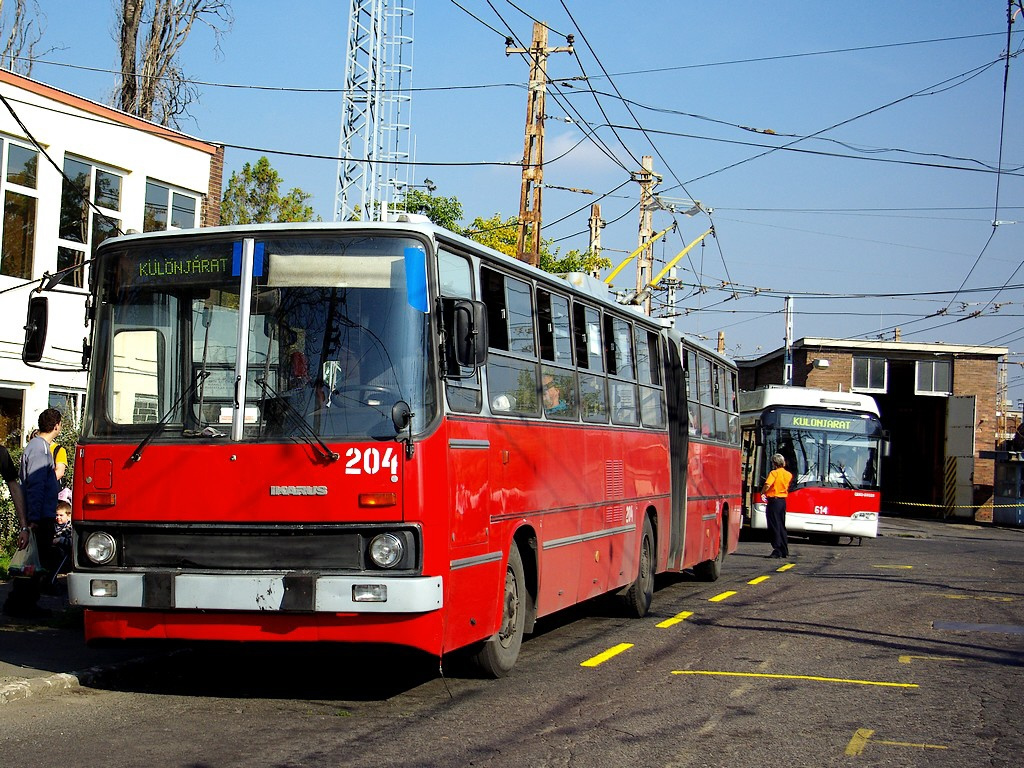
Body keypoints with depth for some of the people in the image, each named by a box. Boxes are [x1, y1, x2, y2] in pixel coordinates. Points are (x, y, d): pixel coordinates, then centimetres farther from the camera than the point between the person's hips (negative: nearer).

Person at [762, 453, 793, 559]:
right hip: (783, 501, 7)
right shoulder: (789, 474, 8)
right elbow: (788, 487, 15)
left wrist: (763, 491, -7)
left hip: (774, 501, -7)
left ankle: (777, 550, -6)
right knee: (782, 526, 15)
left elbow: (767, 485, -24)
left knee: (774, 526, -3)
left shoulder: (774, 473, -13)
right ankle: (785, 551, 17)